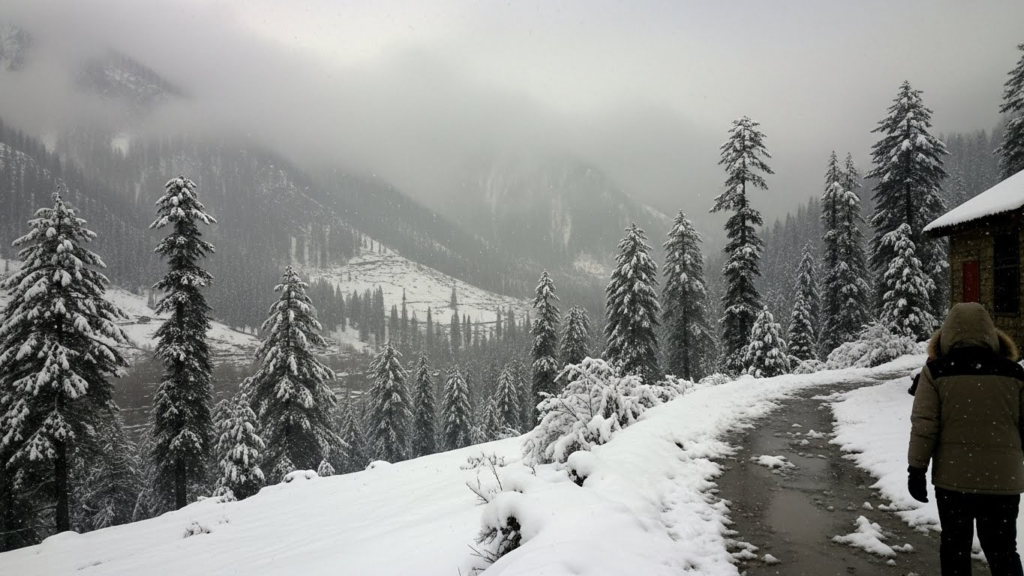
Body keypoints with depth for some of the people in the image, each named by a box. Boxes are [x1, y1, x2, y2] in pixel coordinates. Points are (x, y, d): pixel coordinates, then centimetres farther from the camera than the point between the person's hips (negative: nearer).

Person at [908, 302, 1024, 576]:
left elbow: (924, 425, -9)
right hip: (1002, 477, 1)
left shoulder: (936, 371, -6)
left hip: (953, 476, -1)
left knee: (955, 545, 14)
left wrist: (916, 469, -3)